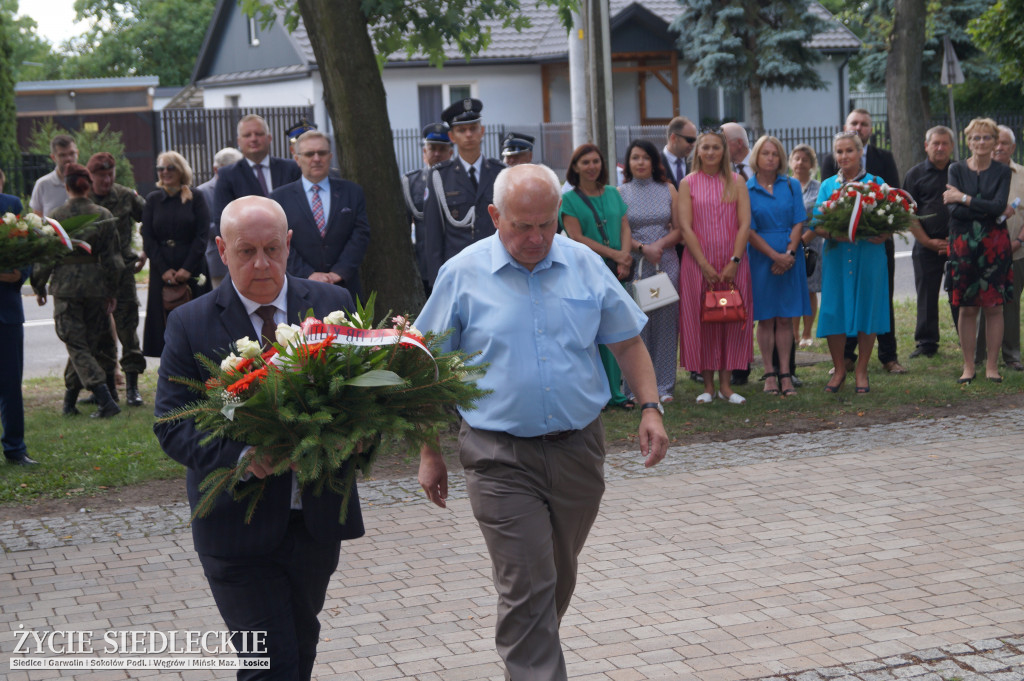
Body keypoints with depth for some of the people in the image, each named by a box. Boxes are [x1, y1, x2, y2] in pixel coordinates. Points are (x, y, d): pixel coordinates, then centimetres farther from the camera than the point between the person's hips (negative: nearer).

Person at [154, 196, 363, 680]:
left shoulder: (332, 305, 2)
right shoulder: (190, 324, -5)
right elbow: (171, 426, -9)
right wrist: (240, 456, -27)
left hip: (318, 517, 4)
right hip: (238, 527, -3)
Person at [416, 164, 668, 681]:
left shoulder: (585, 266, 3)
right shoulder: (462, 275, -4)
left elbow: (627, 344, 10)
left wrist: (650, 408, -3)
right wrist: (430, 455, 1)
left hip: (579, 449, 4)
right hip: (501, 458, -3)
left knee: (559, 579, 18)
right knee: (526, 587, -9)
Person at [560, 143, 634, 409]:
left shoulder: (613, 194, 14)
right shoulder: (569, 199, 0)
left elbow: (625, 227, 11)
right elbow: (577, 237, -7)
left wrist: (625, 255, -8)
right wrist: (615, 254, -12)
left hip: (616, 272, 4)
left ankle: (615, 390, 9)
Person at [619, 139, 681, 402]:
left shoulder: (668, 190, 9)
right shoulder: (621, 193, 5)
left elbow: (680, 229, 6)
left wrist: (660, 245, -10)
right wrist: (642, 248, -13)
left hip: (666, 263, 1)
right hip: (634, 264, -1)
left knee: (665, 323, 1)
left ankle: (663, 386, 7)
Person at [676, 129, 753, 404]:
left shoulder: (736, 182, 6)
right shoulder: (688, 183, 3)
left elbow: (745, 224, 0)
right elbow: (685, 226, -3)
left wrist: (734, 261, -11)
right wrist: (705, 264, -11)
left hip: (733, 263, 1)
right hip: (697, 263, -1)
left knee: (732, 320, 1)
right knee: (701, 321, 0)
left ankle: (726, 384, 8)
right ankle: (708, 385, 8)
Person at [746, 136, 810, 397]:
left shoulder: (791, 186, 7)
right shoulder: (746, 189, 0)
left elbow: (799, 223, 2)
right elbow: (749, 230, -5)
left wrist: (789, 253, -13)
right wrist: (775, 256, -13)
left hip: (790, 257, 2)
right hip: (761, 258, -2)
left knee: (785, 318, 2)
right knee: (766, 318, 1)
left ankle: (785, 374, 4)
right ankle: (770, 375, 7)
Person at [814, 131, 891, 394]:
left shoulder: (875, 183, 6)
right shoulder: (828, 185, 11)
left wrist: (882, 235, -19)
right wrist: (833, 234, -17)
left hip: (869, 255, -1)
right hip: (836, 256, 1)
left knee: (867, 307, 1)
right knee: (834, 310, 0)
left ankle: (861, 370, 13)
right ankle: (839, 368, 15)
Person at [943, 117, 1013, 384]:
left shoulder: (1002, 172, 5)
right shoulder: (956, 169, 5)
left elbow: (999, 205, -11)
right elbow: (953, 209, -8)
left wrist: (964, 198, -11)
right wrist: (988, 210, -14)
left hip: (994, 245, 0)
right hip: (964, 245, 0)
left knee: (994, 307, 0)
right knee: (966, 308, 0)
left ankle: (992, 365, 8)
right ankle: (968, 366, 8)